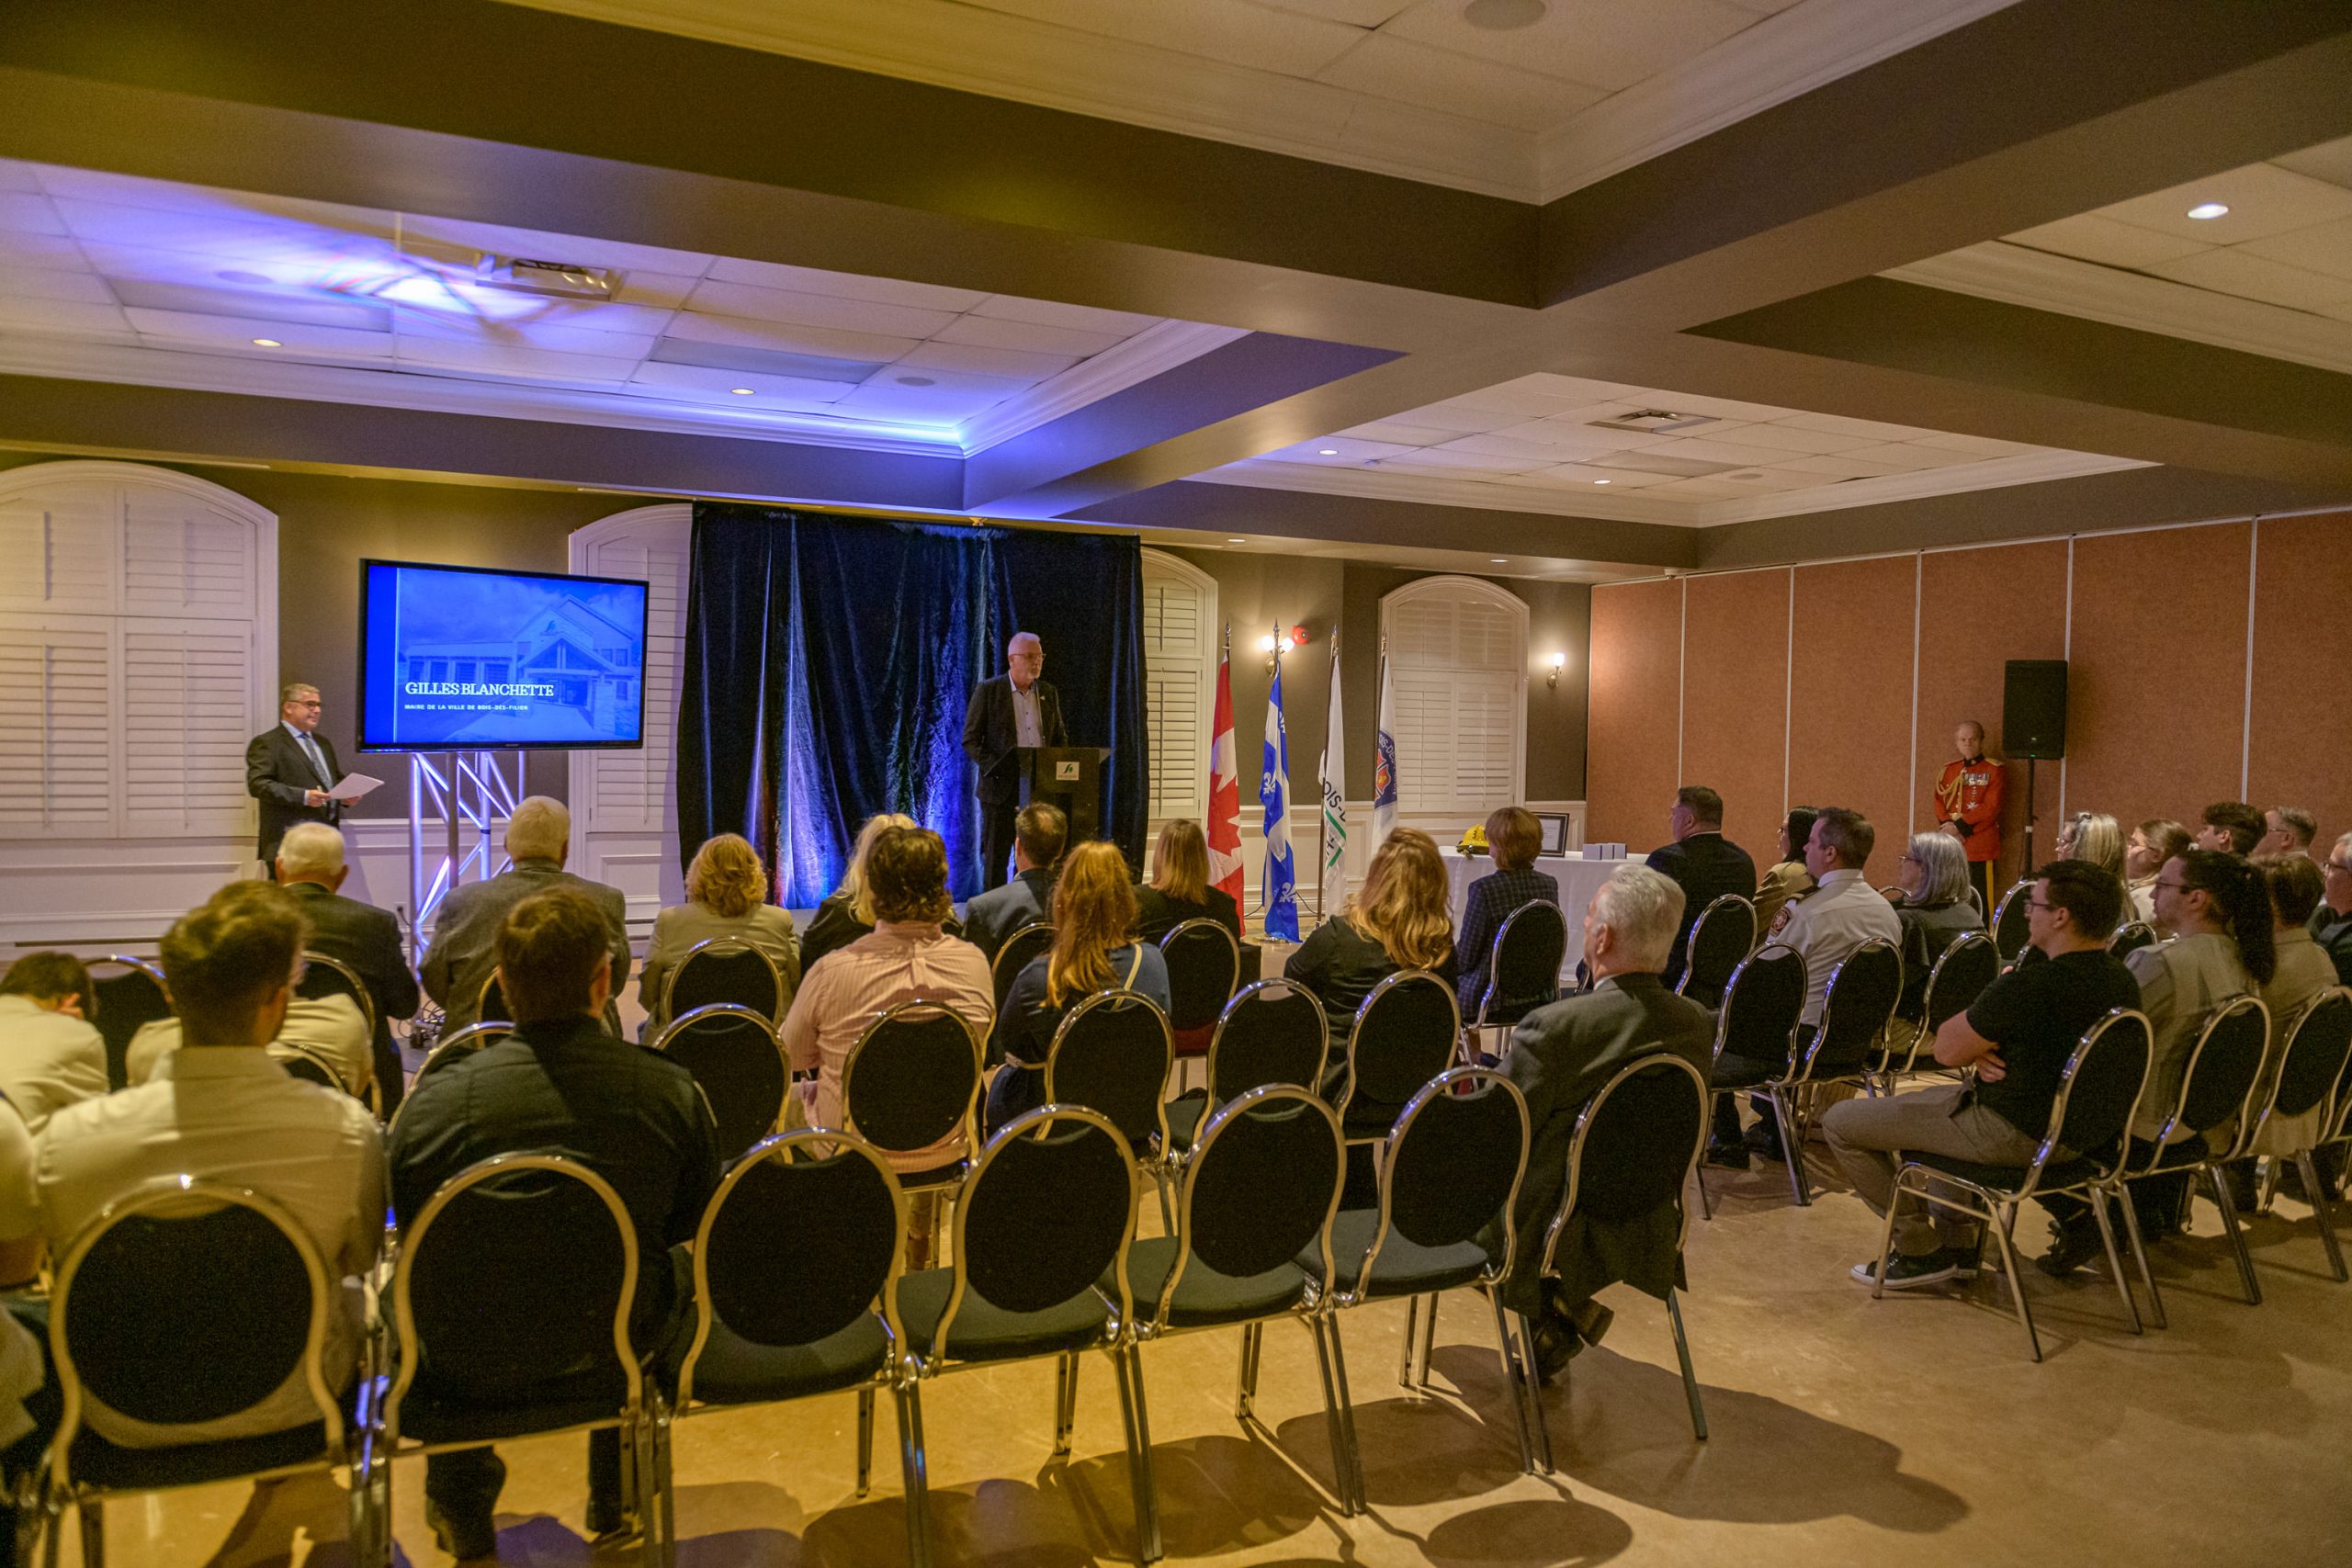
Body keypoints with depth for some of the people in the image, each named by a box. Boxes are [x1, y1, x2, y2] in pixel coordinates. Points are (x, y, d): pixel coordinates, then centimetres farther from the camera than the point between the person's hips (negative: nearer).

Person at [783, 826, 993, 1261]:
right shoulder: (973, 963, -16)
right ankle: (917, 1253, 48)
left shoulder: (831, 973, -24)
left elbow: (793, 1056, -4)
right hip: (946, 1148, 2)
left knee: (802, 1093, 26)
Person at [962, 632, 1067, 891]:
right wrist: (994, 768, -17)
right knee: (994, 859, 2)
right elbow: (970, 740, -3)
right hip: (1001, 789, -4)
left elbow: (1060, 738, 18)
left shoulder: (1049, 693, 11)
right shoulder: (987, 690, -2)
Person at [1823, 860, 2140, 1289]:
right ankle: (1959, 1242, 32)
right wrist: (1984, 1050, -6)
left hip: (2014, 1134, -10)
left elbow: (1946, 1050, -18)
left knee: (1839, 1122, -1)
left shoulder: (2031, 985, -29)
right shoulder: (2121, 980, 0)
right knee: (1927, 1102, 35)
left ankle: (1921, 1252, 9)